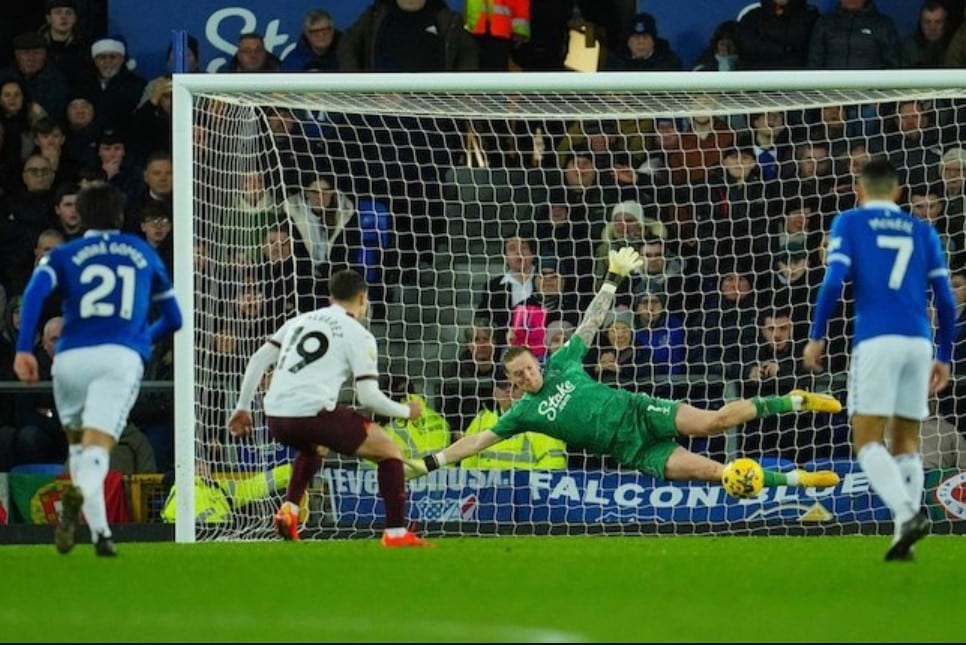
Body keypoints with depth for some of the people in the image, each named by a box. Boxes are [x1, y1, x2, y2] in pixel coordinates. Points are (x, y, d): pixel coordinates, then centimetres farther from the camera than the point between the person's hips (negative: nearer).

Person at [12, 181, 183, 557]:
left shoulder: (64, 255, 17)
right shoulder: (145, 254, 23)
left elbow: (36, 291, -5)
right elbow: (173, 318, 31)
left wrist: (23, 349, -12)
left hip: (72, 356, 1)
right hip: (123, 356, -1)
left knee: (78, 442, 23)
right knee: (98, 446, -14)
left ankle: (99, 531, 14)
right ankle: (81, 493, -49)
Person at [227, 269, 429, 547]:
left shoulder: (300, 321, 21)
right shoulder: (358, 335, 4)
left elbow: (258, 360, 17)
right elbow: (368, 396, -2)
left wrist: (243, 407, 25)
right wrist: (406, 412, 14)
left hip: (276, 417, 6)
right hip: (314, 414, -6)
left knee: (311, 448, 40)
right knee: (389, 451, 10)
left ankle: (288, 510, 20)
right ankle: (396, 533, 0)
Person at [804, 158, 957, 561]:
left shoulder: (850, 223, 8)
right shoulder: (923, 232, 18)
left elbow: (834, 281, -5)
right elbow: (946, 301, 14)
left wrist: (816, 337, 3)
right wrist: (944, 358, 21)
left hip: (876, 341, -4)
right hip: (919, 343, 4)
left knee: (867, 442, -4)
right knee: (906, 445, 13)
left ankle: (908, 513, -27)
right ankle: (904, 536, 2)